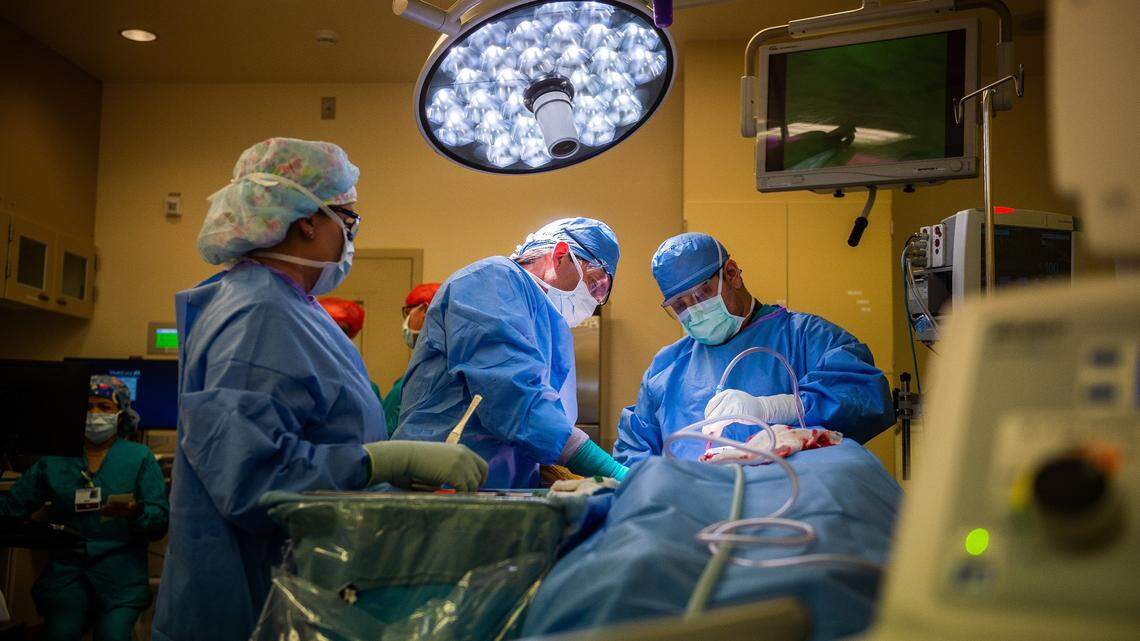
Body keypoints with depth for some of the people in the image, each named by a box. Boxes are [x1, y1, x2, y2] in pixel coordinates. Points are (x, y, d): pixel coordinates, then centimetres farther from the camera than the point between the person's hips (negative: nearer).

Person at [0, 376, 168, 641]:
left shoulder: (140, 457, 4)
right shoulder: (54, 459, 10)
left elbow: (161, 518, -2)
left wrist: (135, 512, -22)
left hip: (120, 571, -2)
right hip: (65, 568, 2)